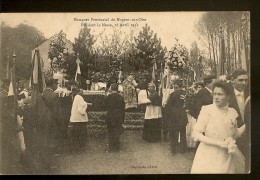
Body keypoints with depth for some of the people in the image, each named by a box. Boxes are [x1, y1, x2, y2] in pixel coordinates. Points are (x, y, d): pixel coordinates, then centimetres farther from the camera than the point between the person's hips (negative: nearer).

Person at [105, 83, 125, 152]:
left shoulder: (108, 97, -7)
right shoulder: (120, 97, -5)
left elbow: (106, 107, 2)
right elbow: (123, 108, 0)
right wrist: (122, 119, 7)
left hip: (110, 117, 0)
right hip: (118, 117, 0)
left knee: (110, 133, 10)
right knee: (117, 132, 10)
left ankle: (111, 147, 11)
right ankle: (116, 147, 15)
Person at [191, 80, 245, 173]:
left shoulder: (232, 112, 1)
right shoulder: (207, 110, -12)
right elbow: (196, 134, -15)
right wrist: (220, 143, -18)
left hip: (227, 156, 4)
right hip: (209, 155, -4)